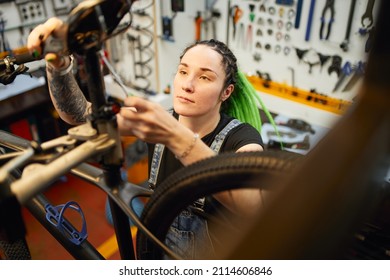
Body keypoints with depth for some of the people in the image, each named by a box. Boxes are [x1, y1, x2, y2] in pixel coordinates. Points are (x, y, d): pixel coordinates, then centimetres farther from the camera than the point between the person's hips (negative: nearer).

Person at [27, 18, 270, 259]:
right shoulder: (161, 122, -9)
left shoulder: (241, 137, -19)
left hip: (215, 253, -3)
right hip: (159, 247, 4)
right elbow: (79, 114, -15)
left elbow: (253, 205, -39)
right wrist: (58, 64, -34)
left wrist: (177, 138, -49)